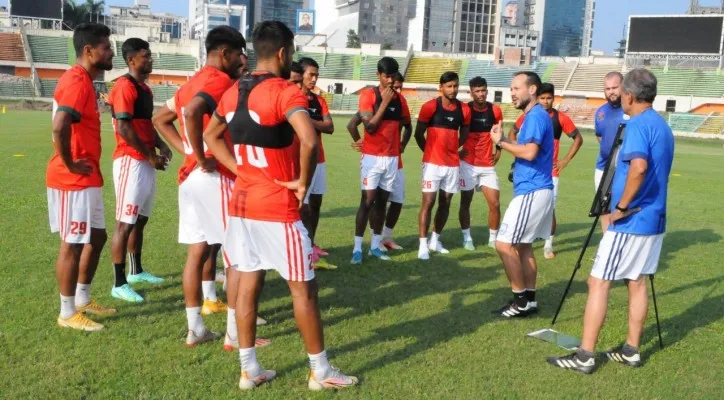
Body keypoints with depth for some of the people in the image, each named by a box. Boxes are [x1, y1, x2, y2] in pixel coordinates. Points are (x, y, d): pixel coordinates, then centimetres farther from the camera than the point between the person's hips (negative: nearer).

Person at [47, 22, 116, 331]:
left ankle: (82, 300, 31)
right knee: (72, 244, 0)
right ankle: (68, 313, 12)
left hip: (86, 179, 10)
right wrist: (69, 164, -21)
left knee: (96, 237, 17)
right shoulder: (77, 82, -18)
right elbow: (59, 126, -31)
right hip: (74, 180, -10)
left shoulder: (83, 81, 14)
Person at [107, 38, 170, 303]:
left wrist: (160, 145, 6)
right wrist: (150, 155, -16)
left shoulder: (145, 88, 16)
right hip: (131, 161, -10)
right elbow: (124, 127, -20)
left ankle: (136, 271, 33)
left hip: (146, 162, 10)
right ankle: (119, 284, -1)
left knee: (140, 220, 19)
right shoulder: (125, 87, -13)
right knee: (125, 223, -6)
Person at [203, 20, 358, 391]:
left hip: (242, 203, 7)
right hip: (277, 209, -7)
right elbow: (309, 141, -32)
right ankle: (320, 371, 16)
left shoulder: (233, 92, 8)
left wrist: (240, 170, 13)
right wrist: (303, 183, -16)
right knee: (303, 288, 4)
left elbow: (211, 136, 22)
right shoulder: (285, 92, -16)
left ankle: (249, 369, 20)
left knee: (247, 284, 12)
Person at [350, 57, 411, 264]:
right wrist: (385, 102, -16)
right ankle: (357, 247, -2)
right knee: (367, 201, -7)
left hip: (392, 158, 5)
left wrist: (401, 146, 13)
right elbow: (370, 127, -16)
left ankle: (375, 245, 18)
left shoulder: (400, 98, 8)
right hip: (372, 157, -5)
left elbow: (406, 125, 22)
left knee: (382, 201, 10)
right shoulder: (368, 95, -7)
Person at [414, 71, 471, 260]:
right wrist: (431, 151, 6)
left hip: (453, 164, 4)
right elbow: (418, 134, 1)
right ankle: (423, 245, -2)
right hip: (433, 163, -4)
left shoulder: (464, 109, 3)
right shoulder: (430, 107, -8)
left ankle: (435, 240, 25)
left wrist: (451, 149, 11)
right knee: (428, 202, -5)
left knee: (445, 203, 11)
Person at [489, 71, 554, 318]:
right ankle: (529, 299, 20)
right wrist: (505, 140, 5)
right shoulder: (533, 116, 17)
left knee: (504, 244, -7)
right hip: (533, 190, 10)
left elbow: (529, 152, -26)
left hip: (531, 192, -10)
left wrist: (501, 142, -14)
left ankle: (521, 300, 1)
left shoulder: (536, 116, -14)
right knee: (522, 246, 14)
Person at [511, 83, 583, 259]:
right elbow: (513, 132, 15)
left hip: (550, 172, -1)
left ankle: (548, 245, 14)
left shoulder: (561, 117, -4)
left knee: (550, 209, 0)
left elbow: (578, 139, 5)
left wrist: (565, 160, -1)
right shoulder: (527, 116, -1)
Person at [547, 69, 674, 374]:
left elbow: (639, 167, -33)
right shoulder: (663, 126, 13)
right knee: (637, 282, 16)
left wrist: (622, 207, -23)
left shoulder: (638, 124, -17)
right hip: (653, 219, 10)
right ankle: (631, 350, 23)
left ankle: (585, 356, -2)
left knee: (598, 282, -5)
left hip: (631, 221, -10)